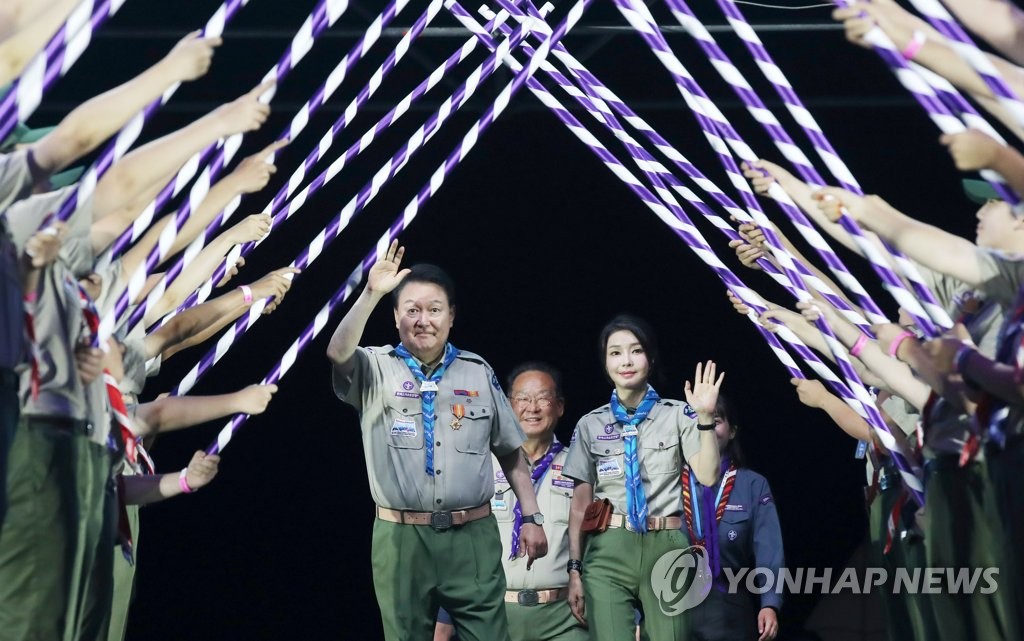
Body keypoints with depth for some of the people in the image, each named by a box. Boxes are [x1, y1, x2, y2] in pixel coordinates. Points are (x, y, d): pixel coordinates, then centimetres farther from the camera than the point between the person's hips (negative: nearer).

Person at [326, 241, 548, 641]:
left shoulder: (478, 371, 11)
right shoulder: (377, 368, 4)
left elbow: (510, 451, 15)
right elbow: (338, 353, -20)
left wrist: (531, 517, 9)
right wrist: (371, 294, -27)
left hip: (474, 537, 1)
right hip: (401, 540, -1)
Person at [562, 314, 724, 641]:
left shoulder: (678, 414, 6)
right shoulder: (590, 425, 9)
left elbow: (708, 476, -6)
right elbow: (580, 504, 9)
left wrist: (705, 416, -14)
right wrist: (574, 568, 3)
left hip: (666, 549, -1)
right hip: (607, 553, 1)